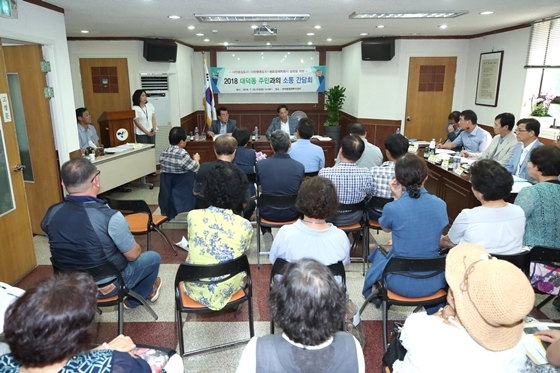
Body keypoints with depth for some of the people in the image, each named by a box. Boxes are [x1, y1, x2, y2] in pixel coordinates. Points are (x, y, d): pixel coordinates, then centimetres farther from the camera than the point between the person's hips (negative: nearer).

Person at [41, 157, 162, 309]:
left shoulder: (51, 214, -13)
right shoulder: (109, 217, -31)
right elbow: (133, 255, -17)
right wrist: (135, 249, 6)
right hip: (108, 285, -5)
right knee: (153, 257, 18)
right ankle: (133, 300, 41)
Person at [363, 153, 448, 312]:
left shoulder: (392, 208, -21)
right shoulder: (440, 204, -9)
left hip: (402, 283, -2)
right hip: (433, 283, 3)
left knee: (379, 252, 29)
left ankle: (378, 295, 54)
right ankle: (433, 311, 51)